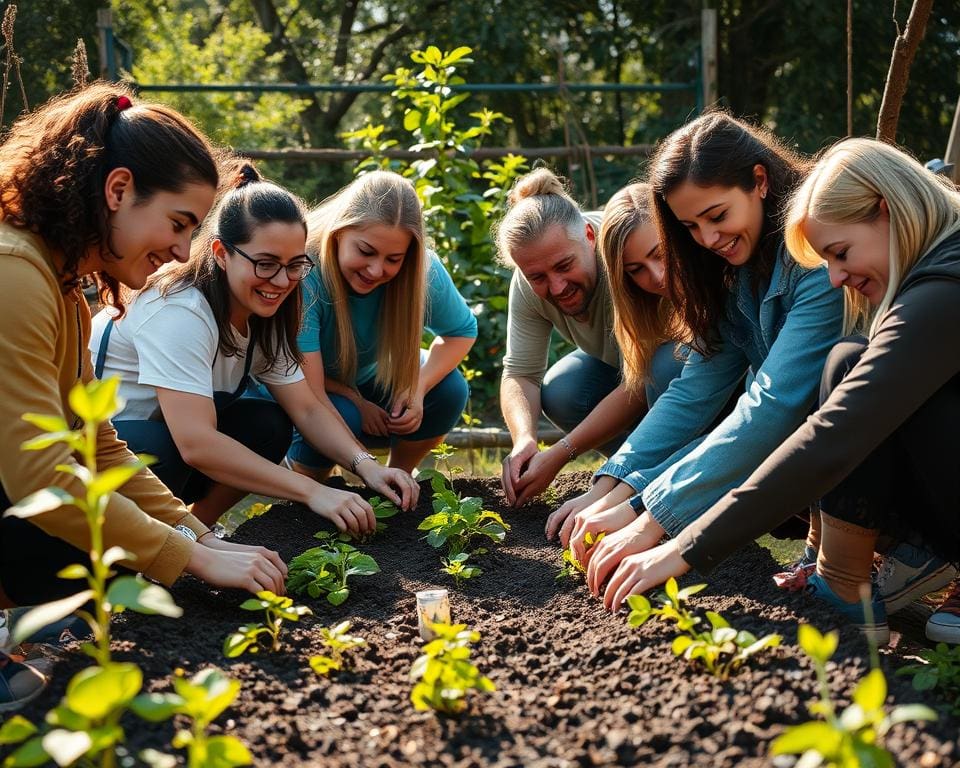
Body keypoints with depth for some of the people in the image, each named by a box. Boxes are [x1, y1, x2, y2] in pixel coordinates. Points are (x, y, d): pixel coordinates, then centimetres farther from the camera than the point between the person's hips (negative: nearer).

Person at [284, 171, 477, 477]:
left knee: (450, 389, -20)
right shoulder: (302, 275, -36)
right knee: (341, 416, -35)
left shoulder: (424, 271, -24)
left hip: (369, 378, 4)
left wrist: (419, 387, -23)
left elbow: (462, 331, -8)